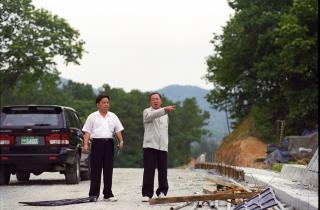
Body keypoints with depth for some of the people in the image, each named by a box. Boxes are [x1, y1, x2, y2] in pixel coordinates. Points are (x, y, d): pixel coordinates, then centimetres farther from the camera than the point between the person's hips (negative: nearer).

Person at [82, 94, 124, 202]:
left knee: (108, 170, 4)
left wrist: (121, 141, -3)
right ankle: (93, 194, 0)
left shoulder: (113, 116, 15)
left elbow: (118, 130, 13)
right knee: (95, 169, -3)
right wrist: (85, 144, -10)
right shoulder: (92, 117, 6)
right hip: (97, 143, -3)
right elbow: (87, 132, 2)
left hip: (109, 143, 3)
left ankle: (108, 194, 9)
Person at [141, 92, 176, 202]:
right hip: (150, 145, -5)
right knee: (149, 170, -8)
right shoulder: (147, 111, 1)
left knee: (162, 171, 4)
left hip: (162, 146, 5)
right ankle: (147, 193, -7)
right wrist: (165, 109, -38)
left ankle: (162, 191, 14)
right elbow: (151, 115, -24)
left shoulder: (165, 115, 20)